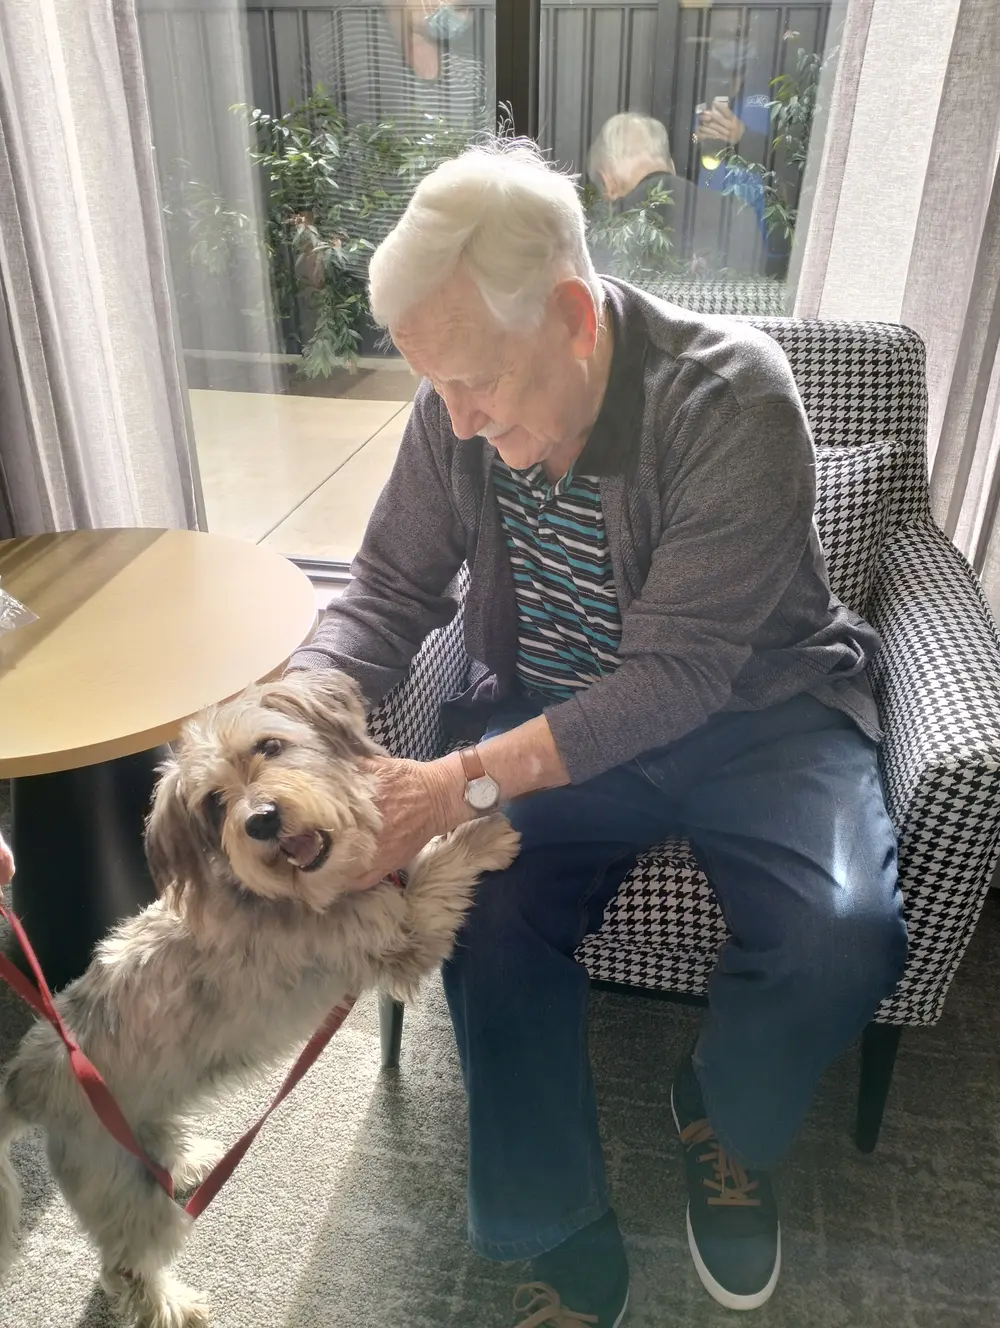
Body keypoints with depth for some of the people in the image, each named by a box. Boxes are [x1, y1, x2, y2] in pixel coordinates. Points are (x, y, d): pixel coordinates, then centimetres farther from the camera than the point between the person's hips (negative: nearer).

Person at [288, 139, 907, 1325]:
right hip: (546, 715, 3)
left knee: (842, 938, -25)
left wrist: (465, 783, -32)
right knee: (486, 914, -22)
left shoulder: (732, 396, -22)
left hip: (753, 707, -2)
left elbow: (681, 676, -26)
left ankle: (726, 1121, 12)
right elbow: (389, 591, 1)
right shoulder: (457, 412, -7)